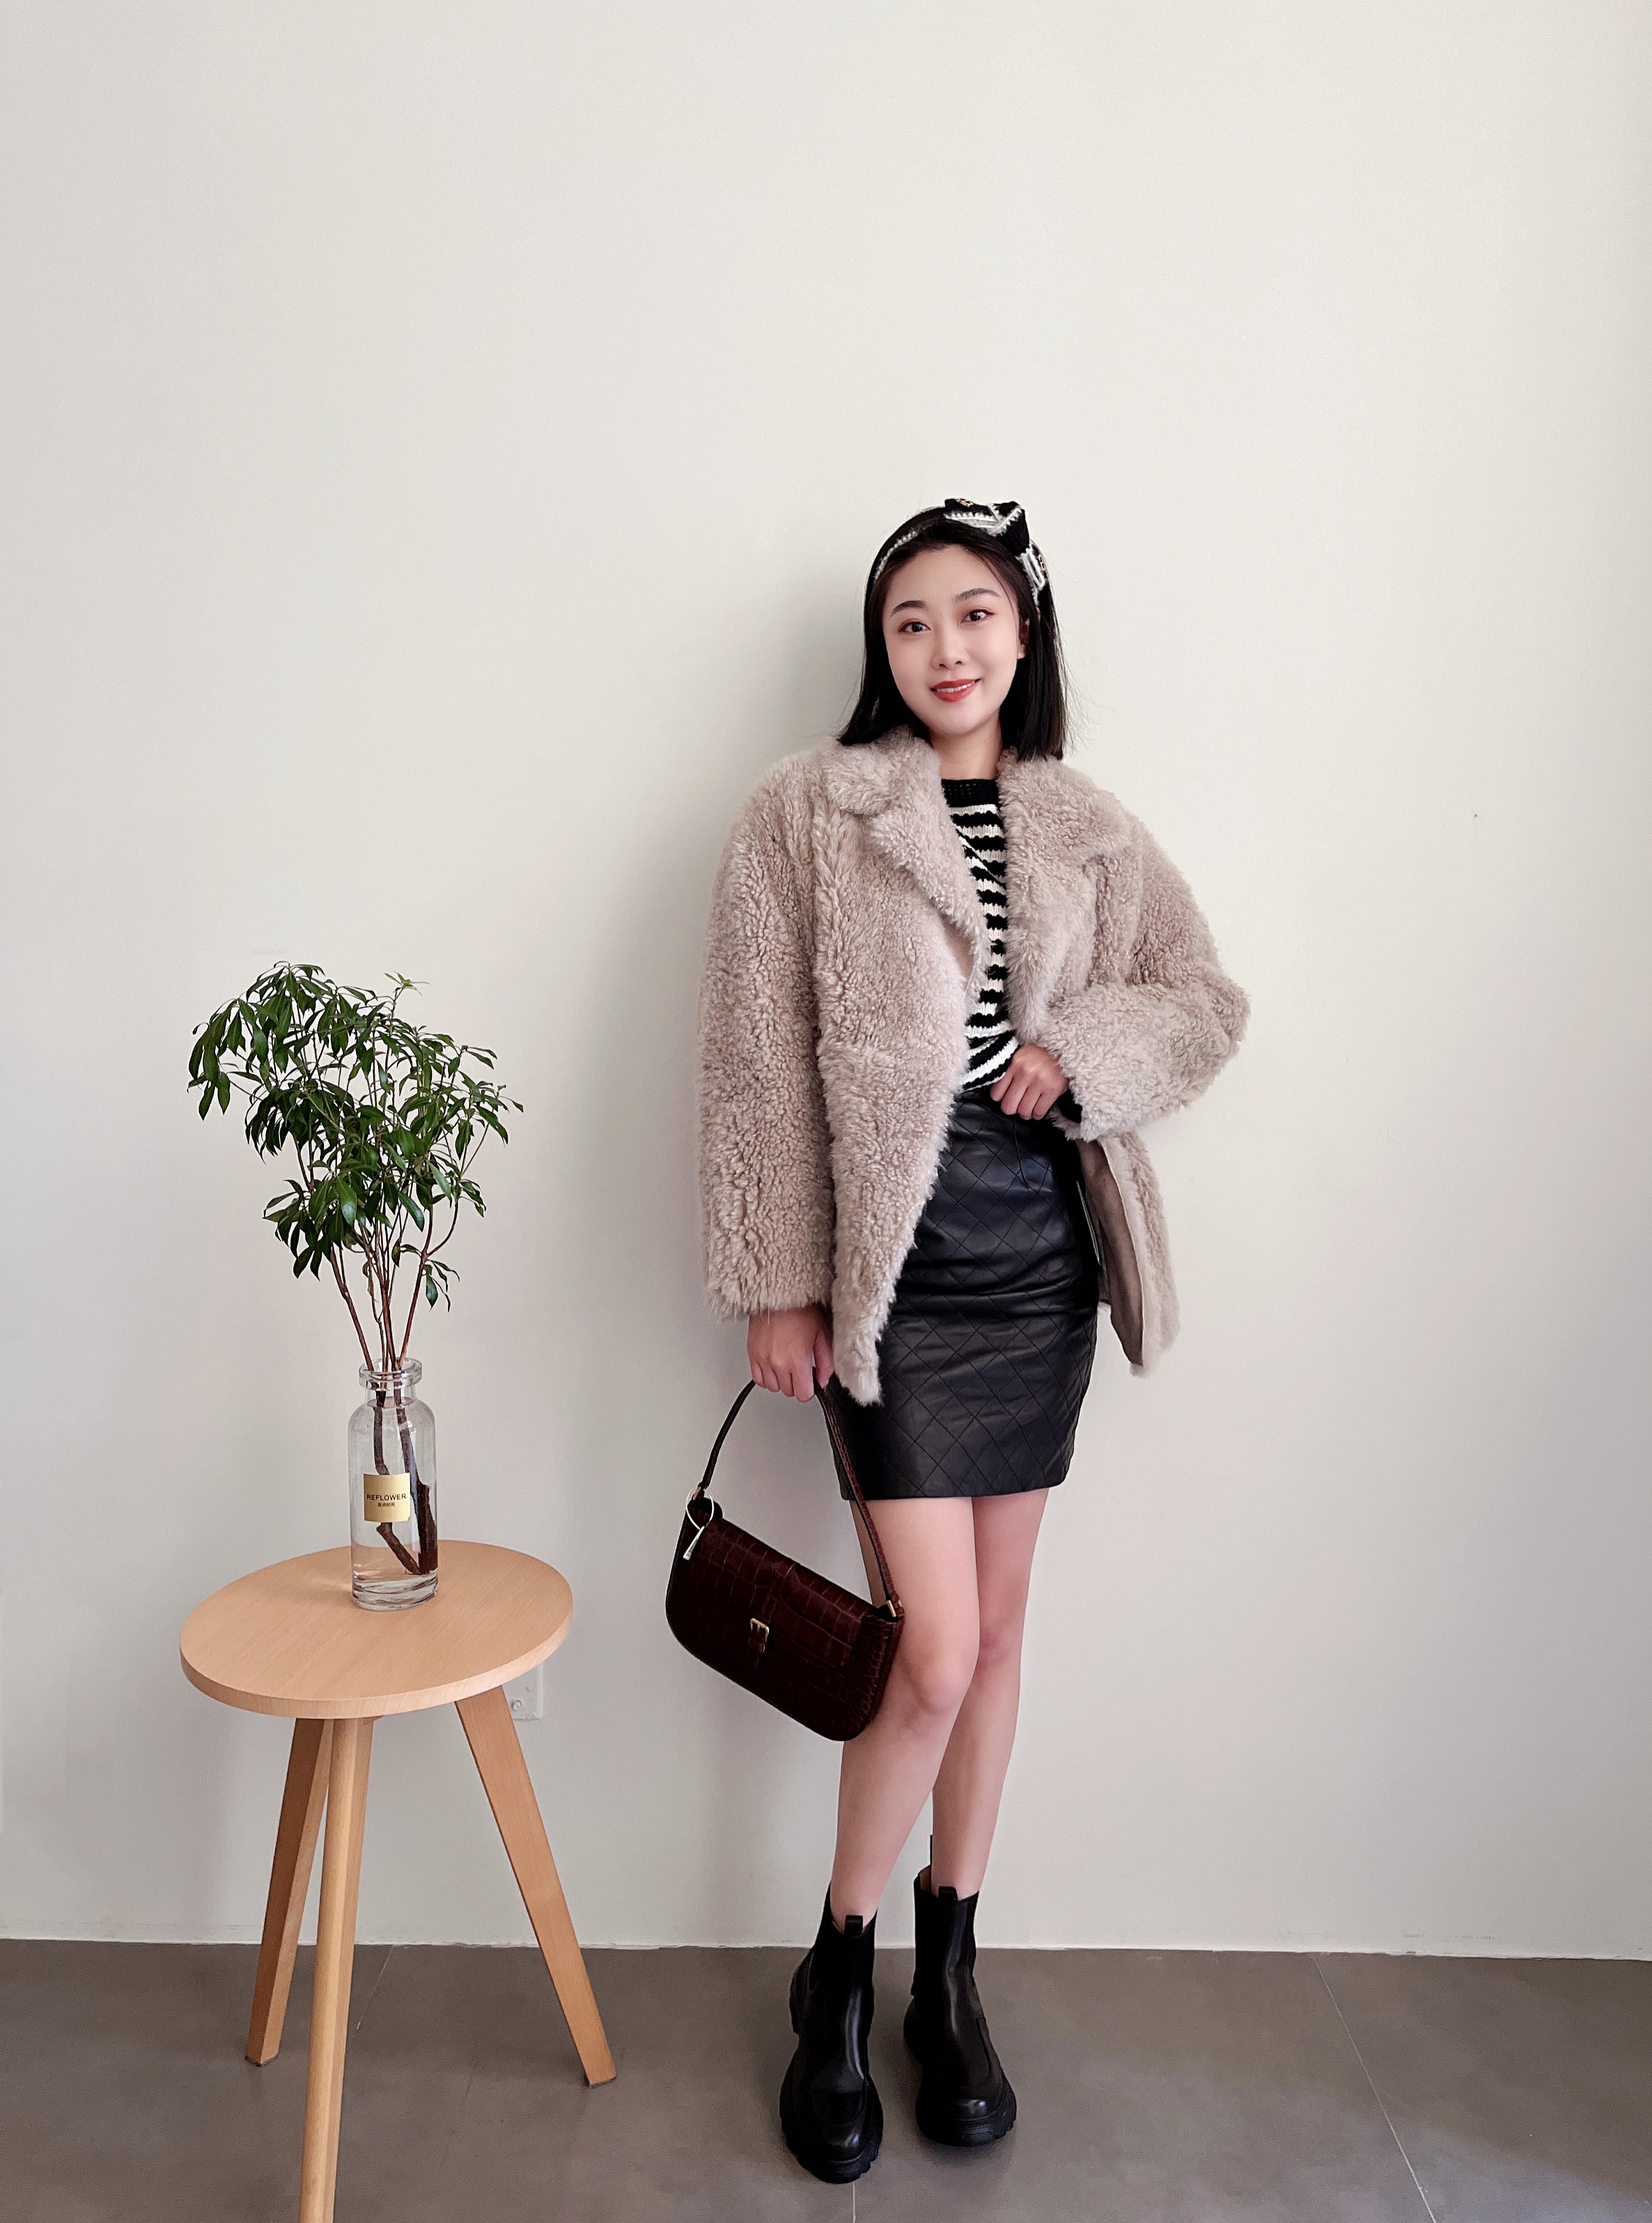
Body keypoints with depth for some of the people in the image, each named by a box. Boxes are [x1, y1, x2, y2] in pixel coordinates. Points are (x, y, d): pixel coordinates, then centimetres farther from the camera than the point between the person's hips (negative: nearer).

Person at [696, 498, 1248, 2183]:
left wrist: (1080, 1050, -9)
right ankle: (836, 1978, 22)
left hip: (1043, 1253, 5)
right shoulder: (807, 812, -3)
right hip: (899, 1263, -4)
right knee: (939, 1652, -5)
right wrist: (775, 1282, -7)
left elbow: (1206, 1001, 11)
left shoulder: (1088, 832, 9)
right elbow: (757, 1058, -5)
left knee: (998, 1633, 13)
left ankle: (950, 1968, 32)